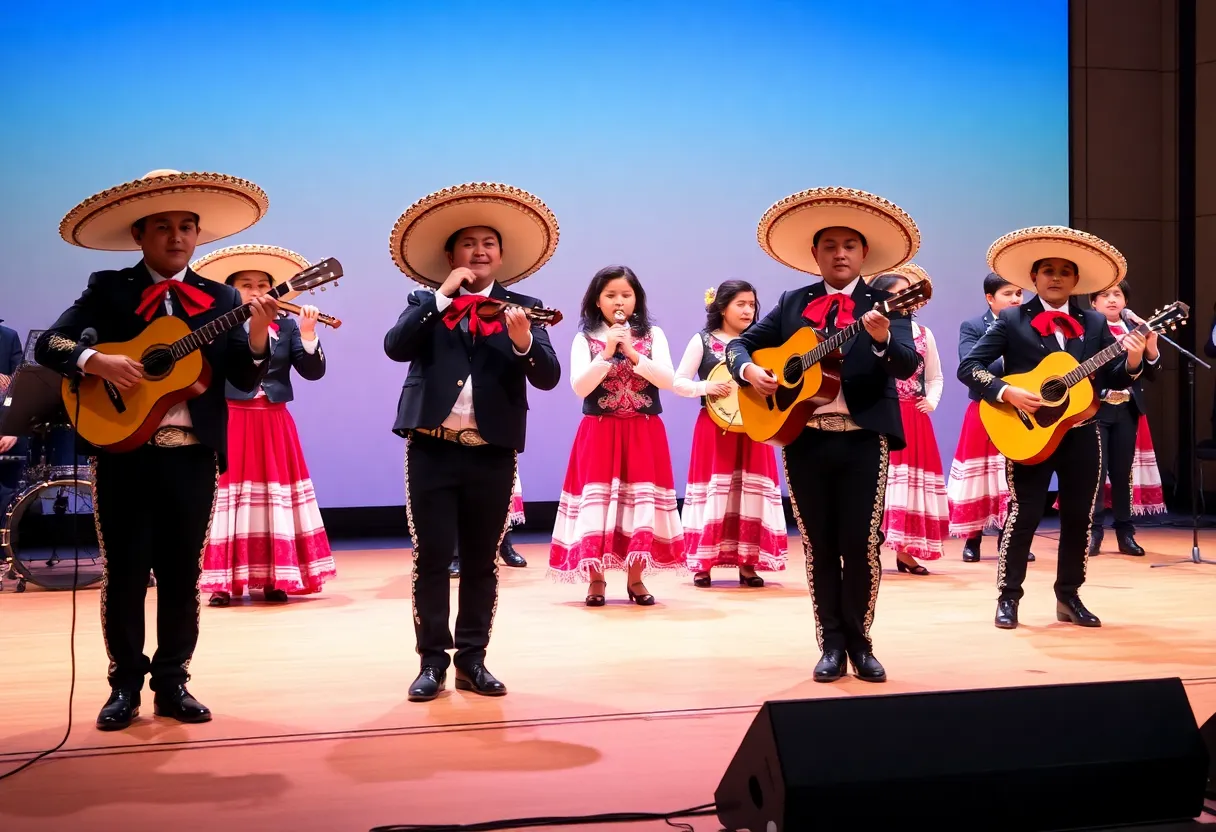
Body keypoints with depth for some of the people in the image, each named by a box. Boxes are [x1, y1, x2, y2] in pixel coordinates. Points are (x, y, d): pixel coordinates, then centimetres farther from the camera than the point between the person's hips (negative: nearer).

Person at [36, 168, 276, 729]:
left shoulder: (221, 299, 7)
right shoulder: (107, 290, 5)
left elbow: (244, 381, 0)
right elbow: (48, 345, -2)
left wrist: (258, 337, -20)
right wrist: (98, 361, -20)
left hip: (193, 454, 1)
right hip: (122, 449, -1)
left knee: (181, 572, 6)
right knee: (124, 571, 4)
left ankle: (172, 683, 17)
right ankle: (125, 684, 15)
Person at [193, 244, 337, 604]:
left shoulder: (285, 326, 6)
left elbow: (313, 371, -1)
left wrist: (308, 335, -15)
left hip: (274, 425, 3)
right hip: (230, 423, -2)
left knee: (276, 493, 5)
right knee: (229, 494, -3)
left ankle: (274, 579, 12)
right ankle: (223, 581, 2)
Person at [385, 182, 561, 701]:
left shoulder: (522, 308, 6)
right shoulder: (425, 302, 7)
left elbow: (548, 378, -5)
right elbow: (395, 347, -12)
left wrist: (523, 341, -24)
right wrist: (443, 296, -15)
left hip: (492, 453, 1)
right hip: (433, 448, 0)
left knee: (481, 562, 7)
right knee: (432, 557, 0)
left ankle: (472, 661, 16)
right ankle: (433, 662, 9)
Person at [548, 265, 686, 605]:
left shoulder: (652, 335, 6)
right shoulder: (585, 339, 3)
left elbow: (668, 380, -7)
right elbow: (580, 387, -9)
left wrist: (632, 354, -15)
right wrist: (607, 354, -16)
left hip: (644, 433, 1)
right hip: (599, 432, -1)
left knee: (641, 499, -1)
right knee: (597, 499, -4)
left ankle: (635, 579, 9)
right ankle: (595, 580, 5)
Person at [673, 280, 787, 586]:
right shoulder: (703, 341, 1)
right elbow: (678, 382, -3)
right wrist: (705, 386, -20)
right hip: (715, 428, -3)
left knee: (751, 490, 1)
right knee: (713, 489, -2)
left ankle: (747, 563, 9)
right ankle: (703, 564, 6)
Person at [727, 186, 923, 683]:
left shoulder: (884, 303, 1)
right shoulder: (793, 304, 11)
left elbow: (907, 366, -13)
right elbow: (740, 343, 12)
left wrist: (883, 338, -33)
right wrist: (748, 370, -10)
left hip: (863, 438, -2)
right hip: (803, 437, 3)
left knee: (861, 544, -2)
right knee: (819, 546, 6)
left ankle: (859, 643, 14)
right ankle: (832, 645, 16)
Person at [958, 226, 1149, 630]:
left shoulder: (1095, 323, 8)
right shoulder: (1012, 320, -2)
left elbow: (1112, 380, 6)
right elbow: (968, 367, -7)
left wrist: (1133, 362, -15)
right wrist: (1007, 392, -19)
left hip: (1081, 433, 4)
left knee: (1079, 515, 7)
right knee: (1024, 513, -3)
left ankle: (1069, 596, 20)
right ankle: (1008, 596, 9)